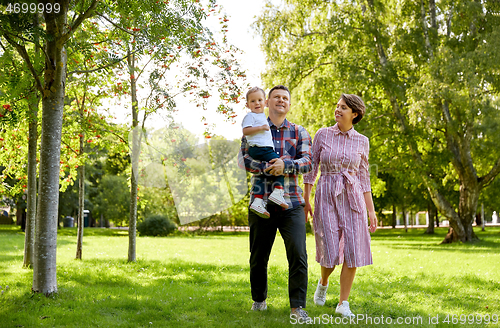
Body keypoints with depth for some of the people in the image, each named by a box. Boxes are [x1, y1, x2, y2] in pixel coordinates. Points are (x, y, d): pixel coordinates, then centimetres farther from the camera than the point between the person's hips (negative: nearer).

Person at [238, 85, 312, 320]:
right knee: (258, 256, 9)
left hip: (291, 203, 0)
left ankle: (297, 306, -1)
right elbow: (243, 159, -4)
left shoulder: (299, 132, 11)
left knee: (298, 254, -10)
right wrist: (268, 168, -20)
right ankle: (259, 299, 30)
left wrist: (285, 165, -21)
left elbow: (307, 162, -2)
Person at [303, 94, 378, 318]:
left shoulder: (361, 141, 6)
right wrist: (305, 200, 0)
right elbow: (311, 168, 5)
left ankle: (343, 304, 8)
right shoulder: (323, 135, 2)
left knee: (353, 251, -5)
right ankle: (323, 282, 29)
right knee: (331, 252, -6)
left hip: (352, 198, 2)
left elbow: (363, 178, 9)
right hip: (326, 196, -1)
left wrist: (372, 211, 6)